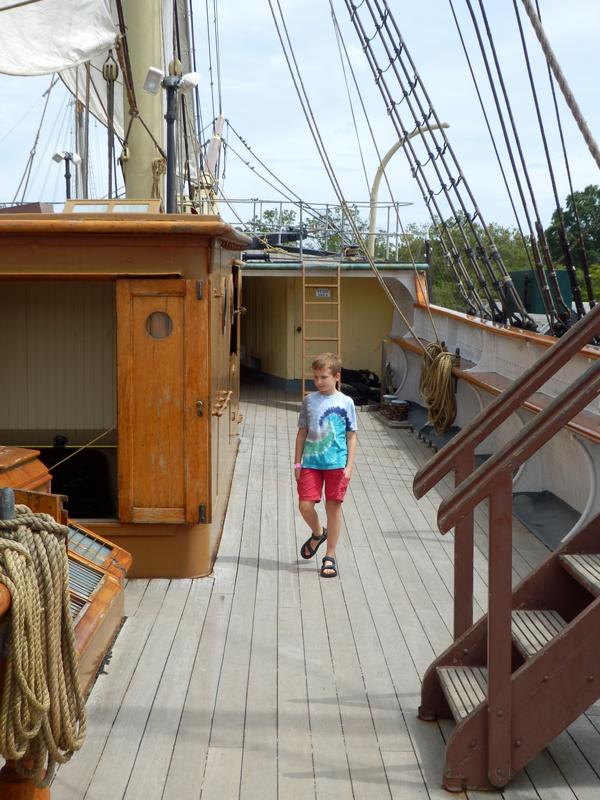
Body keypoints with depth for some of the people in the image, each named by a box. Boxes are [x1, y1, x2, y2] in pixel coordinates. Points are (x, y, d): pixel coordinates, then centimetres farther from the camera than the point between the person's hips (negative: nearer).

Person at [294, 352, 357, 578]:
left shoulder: (345, 403, 0)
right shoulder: (309, 401, 5)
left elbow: (351, 436, 2)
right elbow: (302, 432, 11)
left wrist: (349, 466, -4)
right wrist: (297, 462, 8)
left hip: (336, 464, -2)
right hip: (311, 462, 2)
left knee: (333, 506, 2)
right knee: (305, 505, -4)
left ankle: (330, 556, 14)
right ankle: (317, 534, 29)